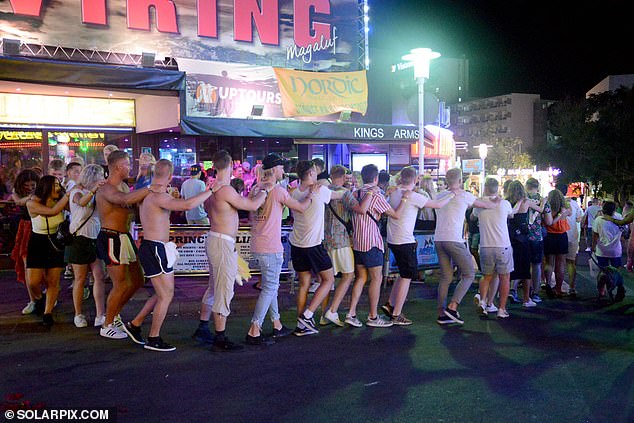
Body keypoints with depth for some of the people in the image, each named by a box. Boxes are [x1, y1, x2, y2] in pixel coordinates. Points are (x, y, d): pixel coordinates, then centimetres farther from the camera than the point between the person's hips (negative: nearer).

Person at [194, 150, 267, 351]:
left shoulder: (212, 188, 8)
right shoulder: (226, 190, -21)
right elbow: (253, 205, -16)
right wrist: (263, 193, 3)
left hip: (213, 239, 10)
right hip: (223, 243, -10)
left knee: (214, 288, 20)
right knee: (224, 291, -4)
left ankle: (202, 330, 31)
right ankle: (220, 339, 3)